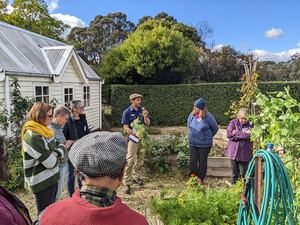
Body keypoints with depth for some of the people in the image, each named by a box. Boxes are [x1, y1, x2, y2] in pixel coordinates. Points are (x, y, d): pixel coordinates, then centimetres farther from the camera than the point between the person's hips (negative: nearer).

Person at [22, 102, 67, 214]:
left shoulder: (44, 130, 5)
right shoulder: (33, 136, -24)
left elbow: (61, 145, 7)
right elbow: (51, 163, -25)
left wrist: (57, 152, -14)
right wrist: (57, 158, -4)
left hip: (51, 178, 9)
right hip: (42, 183, -9)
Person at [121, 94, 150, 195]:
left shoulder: (143, 110, 5)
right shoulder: (127, 112, -7)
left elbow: (147, 124, 2)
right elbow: (126, 128, -9)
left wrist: (145, 116, -17)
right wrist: (136, 134, -18)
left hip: (142, 138, 5)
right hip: (133, 138, -5)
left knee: (139, 160, 15)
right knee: (130, 161, -10)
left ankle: (135, 176, 34)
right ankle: (126, 183, -2)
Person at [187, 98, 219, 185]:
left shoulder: (208, 116, -15)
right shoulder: (192, 115, -4)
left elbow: (215, 128, 1)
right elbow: (189, 125, 18)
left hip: (204, 144, -3)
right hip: (192, 142, 3)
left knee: (202, 161, 8)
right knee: (193, 161, 3)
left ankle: (201, 178, 26)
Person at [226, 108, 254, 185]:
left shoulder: (251, 124, -3)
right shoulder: (233, 122, 1)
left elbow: (250, 136, -18)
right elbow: (229, 134, -12)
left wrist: (236, 133, -13)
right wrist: (244, 134, -13)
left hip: (244, 154, -2)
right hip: (233, 152, 2)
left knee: (243, 174, 6)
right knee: (234, 173, 14)